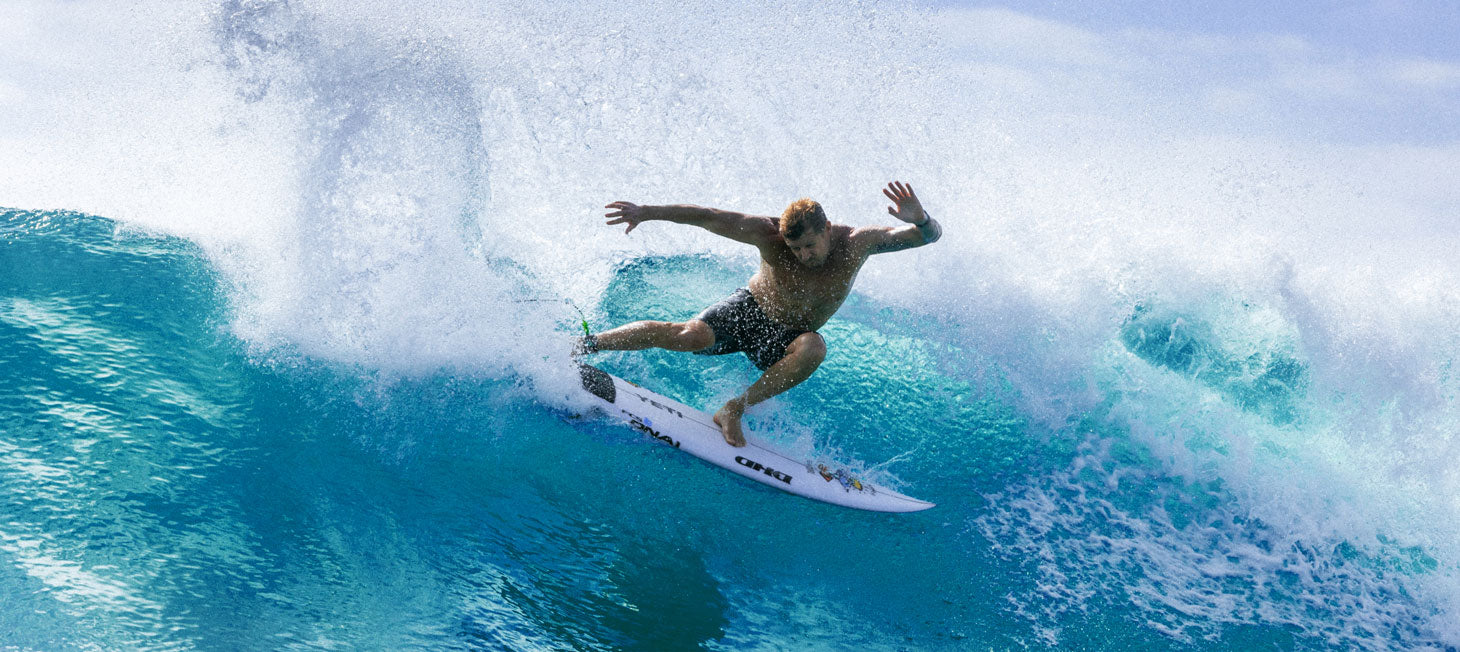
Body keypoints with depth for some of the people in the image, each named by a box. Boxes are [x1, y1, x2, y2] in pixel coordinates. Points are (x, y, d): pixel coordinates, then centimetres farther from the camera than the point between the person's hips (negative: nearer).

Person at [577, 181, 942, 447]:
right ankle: (585, 344, -5)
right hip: (748, 312, -1)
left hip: (783, 342, 1)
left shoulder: (856, 243, -21)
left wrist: (918, 218, -48)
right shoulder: (770, 235, -23)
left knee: (814, 348, -34)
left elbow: (930, 235, -24)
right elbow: (708, 217, -19)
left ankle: (735, 409, -22)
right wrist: (648, 212, -21)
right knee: (689, 335, -26)